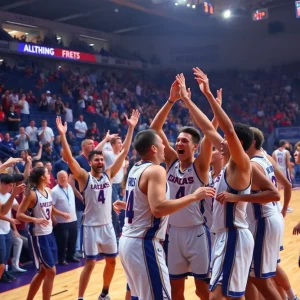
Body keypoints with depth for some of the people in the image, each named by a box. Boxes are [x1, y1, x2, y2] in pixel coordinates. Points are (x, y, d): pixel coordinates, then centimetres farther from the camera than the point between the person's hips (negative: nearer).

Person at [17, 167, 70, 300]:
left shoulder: (48, 191, 8)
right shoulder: (31, 194, -15)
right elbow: (19, 215, -18)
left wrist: (62, 214, 17)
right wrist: (35, 220, -31)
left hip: (49, 234, 8)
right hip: (38, 236, -8)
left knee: (43, 271, 15)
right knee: (51, 271, -6)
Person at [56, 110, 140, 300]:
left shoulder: (109, 174, 2)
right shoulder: (84, 177, -8)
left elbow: (124, 152, -1)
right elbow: (69, 158, -22)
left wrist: (131, 128, -6)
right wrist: (63, 135, -32)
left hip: (108, 225, 5)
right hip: (91, 227, -5)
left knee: (112, 261, 13)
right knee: (90, 264, -2)